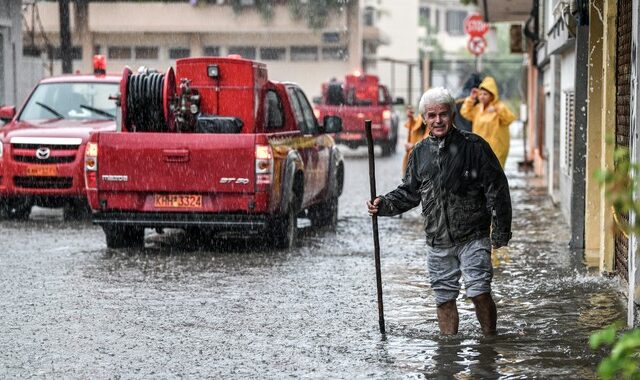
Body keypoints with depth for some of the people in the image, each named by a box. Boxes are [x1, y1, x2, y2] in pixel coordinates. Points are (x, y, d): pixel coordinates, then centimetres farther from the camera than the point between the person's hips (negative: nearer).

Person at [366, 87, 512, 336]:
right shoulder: (420, 152, 10)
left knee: (479, 292, -11)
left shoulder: (473, 146, -4)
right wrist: (384, 205, 1)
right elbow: (409, 192, 18)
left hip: (473, 237, -4)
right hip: (438, 242, 4)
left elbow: (496, 189, -4)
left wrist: (501, 230, -8)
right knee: (444, 298, 9)